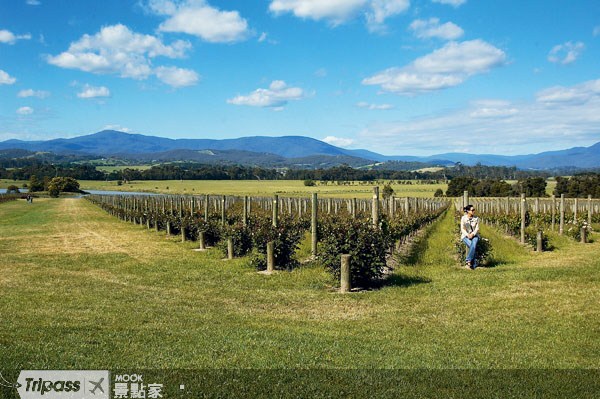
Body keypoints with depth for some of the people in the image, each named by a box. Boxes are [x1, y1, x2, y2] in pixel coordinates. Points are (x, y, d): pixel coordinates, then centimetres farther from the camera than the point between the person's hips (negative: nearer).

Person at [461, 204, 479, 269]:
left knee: (474, 244, -34)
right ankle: (474, 264, -27)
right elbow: (462, 229, -3)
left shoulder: (476, 218, 5)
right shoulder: (463, 218, 0)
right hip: (465, 236, -1)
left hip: (474, 235, 1)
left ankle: (468, 261, -35)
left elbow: (477, 228, 0)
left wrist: (472, 234, -18)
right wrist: (467, 235, -20)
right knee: (472, 246, -31)